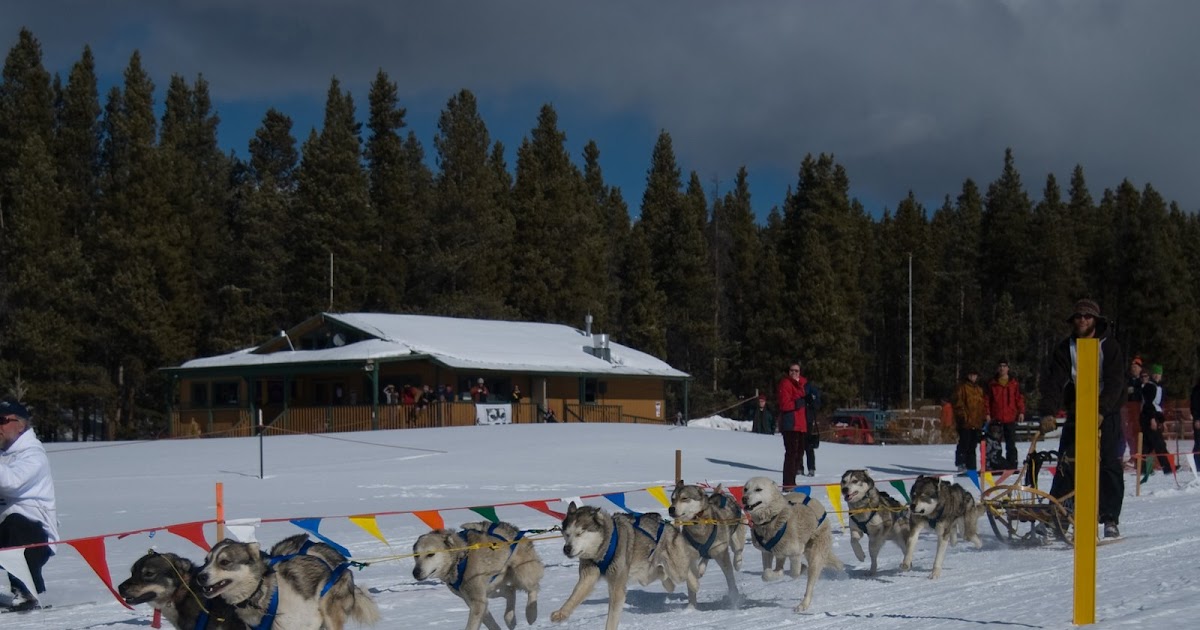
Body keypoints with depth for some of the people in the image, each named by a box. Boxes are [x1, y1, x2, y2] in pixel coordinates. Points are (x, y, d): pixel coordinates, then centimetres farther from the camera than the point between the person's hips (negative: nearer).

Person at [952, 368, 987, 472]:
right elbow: (958, 403, -8)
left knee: (973, 445, 8)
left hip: (976, 423, 7)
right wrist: (963, 415, -16)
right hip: (965, 422, -7)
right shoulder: (962, 387, -2)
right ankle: (960, 463, -3)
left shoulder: (979, 390, 19)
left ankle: (971, 466, 12)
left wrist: (983, 416, 15)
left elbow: (983, 404, 25)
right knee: (964, 443, -10)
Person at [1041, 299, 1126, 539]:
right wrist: (1048, 412, -25)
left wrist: (1101, 410, -32)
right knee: (1066, 464, -6)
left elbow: (1114, 383, -16)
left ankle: (1111, 519, -2)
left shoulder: (1110, 347, -4)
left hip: (1106, 415, -2)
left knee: (1108, 464, -7)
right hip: (1075, 413, 2)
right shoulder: (1065, 348, 2)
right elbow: (1053, 381, -9)